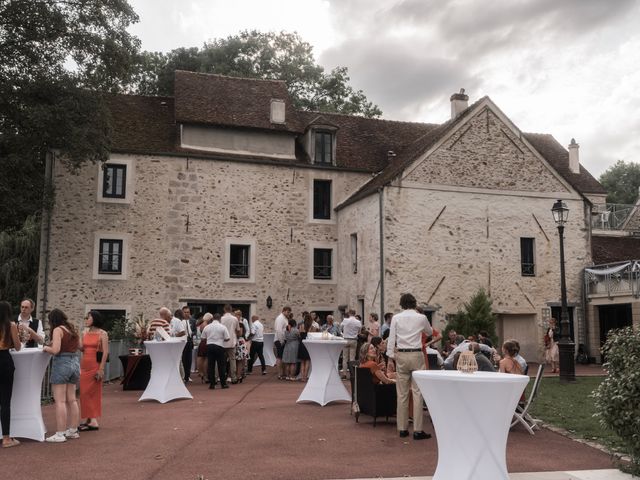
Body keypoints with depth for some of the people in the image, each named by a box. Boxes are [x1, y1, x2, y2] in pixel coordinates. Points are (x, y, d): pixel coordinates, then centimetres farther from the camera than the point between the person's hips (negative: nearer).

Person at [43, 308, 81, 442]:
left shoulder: (58, 330, -11)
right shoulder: (73, 329, 10)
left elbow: (55, 350, -19)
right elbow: (80, 346, 18)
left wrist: (46, 348, -1)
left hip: (62, 363, -8)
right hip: (75, 362, 8)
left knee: (60, 401, -4)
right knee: (72, 400, 14)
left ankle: (60, 434, -3)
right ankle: (73, 430, 20)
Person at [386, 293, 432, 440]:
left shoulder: (396, 318, 1)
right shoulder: (421, 318, 0)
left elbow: (391, 338, -1)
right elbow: (429, 332, 19)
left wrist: (391, 355, 5)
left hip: (401, 356, 2)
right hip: (416, 355, -2)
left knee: (402, 393, 7)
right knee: (417, 392, 0)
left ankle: (402, 428, 13)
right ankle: (418, 430, 0)